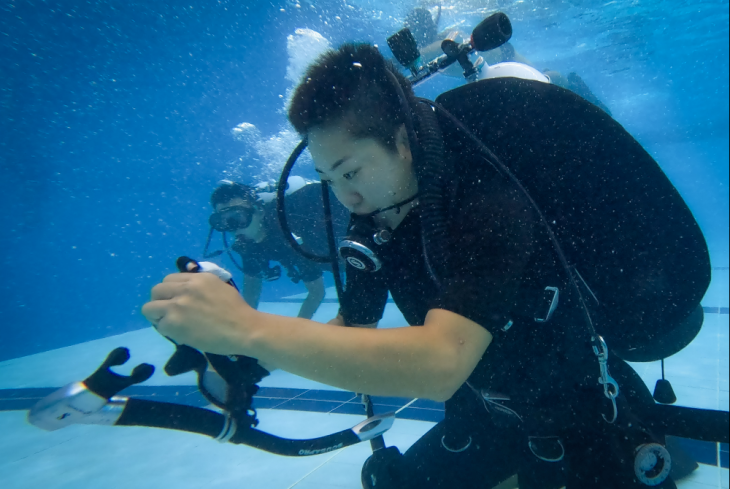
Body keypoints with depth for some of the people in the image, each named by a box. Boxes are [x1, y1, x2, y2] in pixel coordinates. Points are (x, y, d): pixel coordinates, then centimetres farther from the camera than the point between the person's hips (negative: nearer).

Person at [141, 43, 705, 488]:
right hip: (491, 416, 7)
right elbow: (353, 326, -3)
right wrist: (234, 337, -18)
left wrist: (251, 328, -46)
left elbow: (438, 362, -46)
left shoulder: (488, 202, -34)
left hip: (582, 423, -6)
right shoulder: (373, 217, -11)